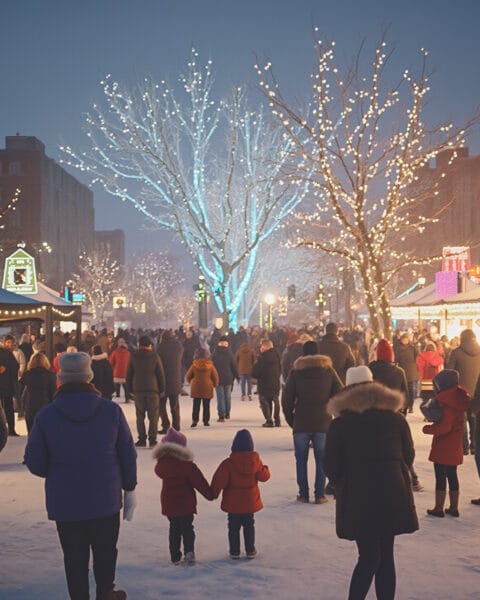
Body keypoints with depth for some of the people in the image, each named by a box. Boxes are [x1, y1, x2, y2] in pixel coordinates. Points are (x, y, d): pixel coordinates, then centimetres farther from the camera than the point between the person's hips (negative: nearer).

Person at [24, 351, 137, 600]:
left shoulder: (46, 416, -10)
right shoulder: (112, 411, -8)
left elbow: (35, 462, -4)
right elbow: (128, 455, -3)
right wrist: (129, 488, 9)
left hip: (65, 502, -1)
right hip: (106, 499, 1)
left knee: (75, 556, 12)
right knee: (105, 551, 19)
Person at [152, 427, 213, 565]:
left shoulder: (162, 462, -3)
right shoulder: (187, 465, -16)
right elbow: (199, 482, -13)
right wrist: (210, 494, -5)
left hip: (169, 503, 4)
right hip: (185, 503, -4)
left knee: (174, 528, 15)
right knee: (187, 528, 7)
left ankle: (175, 556, 15)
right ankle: (189, 551, -11)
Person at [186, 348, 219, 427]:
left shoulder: (194, 365, -7)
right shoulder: (210, 365, -6)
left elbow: (188, 376, 0)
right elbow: (215, 376, 0)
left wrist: (191, 382, 20)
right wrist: (215, 384, 18)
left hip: (196, 388, 0)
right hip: (207, 388, 0)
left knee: (196, 405, 7)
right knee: (206, 405, 9)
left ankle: (194, 421, 2)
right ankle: (206, 421, 10)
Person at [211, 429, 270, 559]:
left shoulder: (228, 463, -17)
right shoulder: (256, 460, -10)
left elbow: (219, 481, -18)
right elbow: (263, 476, -3)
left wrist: (213, 493, -3)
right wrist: (265, 469, 19)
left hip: (233, 503, -2)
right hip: (250, 502, 2)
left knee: (233, 527, 11)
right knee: (249, 526, 16)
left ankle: (234, 551, 15)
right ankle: (250, 550, 20)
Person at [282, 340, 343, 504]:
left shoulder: (296, 371, 1)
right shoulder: (328, 370, 4)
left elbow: (286, 398, -1)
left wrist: (290, 419, 9)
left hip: (301, 423, -1)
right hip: (323, 422, 1)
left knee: (301, 460, 9)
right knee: (321, 459, 7)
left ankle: (303, 494, 8)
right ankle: (320, 495, 4)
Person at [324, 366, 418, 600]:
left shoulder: (340, 424, -2)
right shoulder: (395, 418, 4)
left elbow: (330, 465, -1)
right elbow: (408, 455, 11)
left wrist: (343, 485, 18)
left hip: (357, 498, -2)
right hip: (393, 495, 2)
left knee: (369, 556, 2)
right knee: (386, 555, 11)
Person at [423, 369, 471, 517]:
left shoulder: (447, 402, -22)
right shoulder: (458, 398, 5)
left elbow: (444, 427, -27)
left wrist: (428, 429, -15)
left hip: (443, 447, -9)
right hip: (455, 446, 9)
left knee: (440, 477, 2)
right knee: (452, 475, 16)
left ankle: (439, 508, 10)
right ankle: (454, 508, 23)